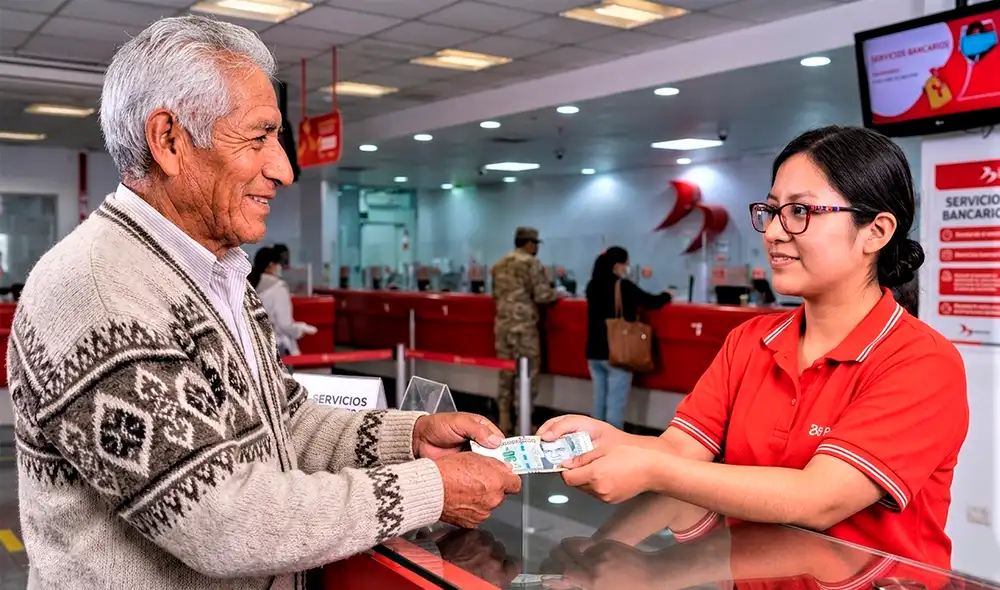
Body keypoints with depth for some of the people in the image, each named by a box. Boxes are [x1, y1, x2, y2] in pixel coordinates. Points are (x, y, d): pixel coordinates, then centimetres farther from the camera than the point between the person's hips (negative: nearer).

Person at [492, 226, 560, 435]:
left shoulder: (499, 264, 12)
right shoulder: (532, 263, -9)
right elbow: (542, 296, -13)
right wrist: (556, 294, 5)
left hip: (502, 324, 7)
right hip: (524, 325, -6)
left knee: (505, 373, 12)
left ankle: (504, 423, 17)